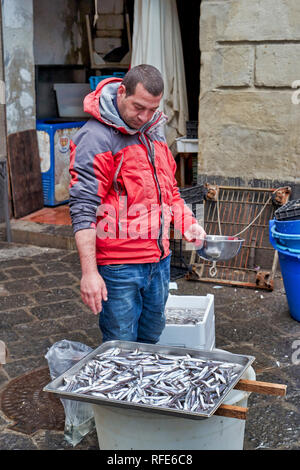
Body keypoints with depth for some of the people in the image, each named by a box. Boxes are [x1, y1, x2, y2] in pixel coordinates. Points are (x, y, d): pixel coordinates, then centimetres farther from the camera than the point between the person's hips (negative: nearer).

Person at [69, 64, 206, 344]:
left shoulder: (153, 131, 10)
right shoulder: (96, 137, -15)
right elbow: (83, 210, -20)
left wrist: (187, 223, 6)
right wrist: (89, 272, -25)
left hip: (159, 259, 8)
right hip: (118, 266, -7)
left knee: (151, 339, 20)